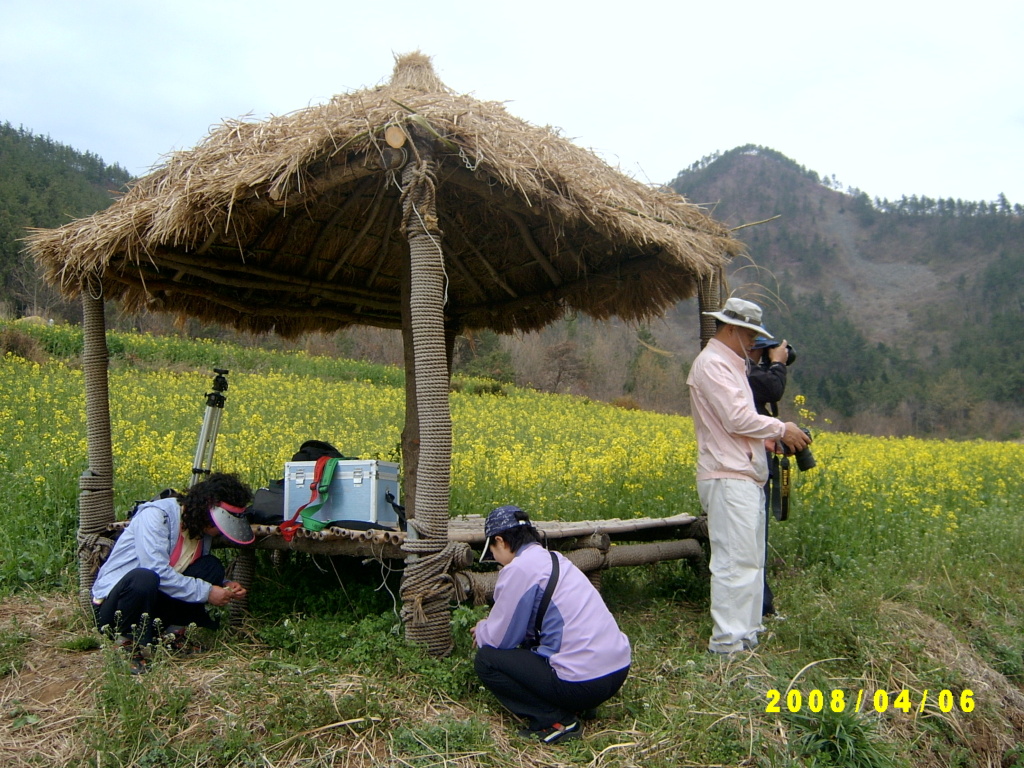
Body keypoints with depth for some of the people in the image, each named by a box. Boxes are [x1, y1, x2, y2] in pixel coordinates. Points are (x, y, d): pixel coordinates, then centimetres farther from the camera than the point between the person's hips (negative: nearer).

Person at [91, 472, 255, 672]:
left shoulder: (203, 530, 3)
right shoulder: (155, 515, -20)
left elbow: (204, 576, 13)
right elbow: (157, 570, -29)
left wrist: (224, 586, -8)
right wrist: (205, 592, -23)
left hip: (154, 602, 6)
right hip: (112, 602, -6)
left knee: (212, 567, -10)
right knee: (144, 578, -39)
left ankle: (176, 630, -6)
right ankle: (130, 645, -14)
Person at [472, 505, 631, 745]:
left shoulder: (519, 568, -12)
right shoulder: (555, 559, 14)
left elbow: (501, 639, -5)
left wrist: (482, 630, 16)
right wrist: (490, 629, 26)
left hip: (584, 682, -9)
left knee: (486, 660, 3)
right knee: (527, 648, 31)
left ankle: (556, 721, -2)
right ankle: (579, 706, 18)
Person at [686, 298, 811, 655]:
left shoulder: (730, 364, 22)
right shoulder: (712, 363, -11)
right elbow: (737, 418, -19)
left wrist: (773, 435, 8)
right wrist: (782, 429, -6)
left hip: (746, 477, 11)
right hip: (728, 479, -11)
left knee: (750, 561, 13)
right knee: (736, 561, -10)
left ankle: (745, 635, 20)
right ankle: (727, 644, -4)